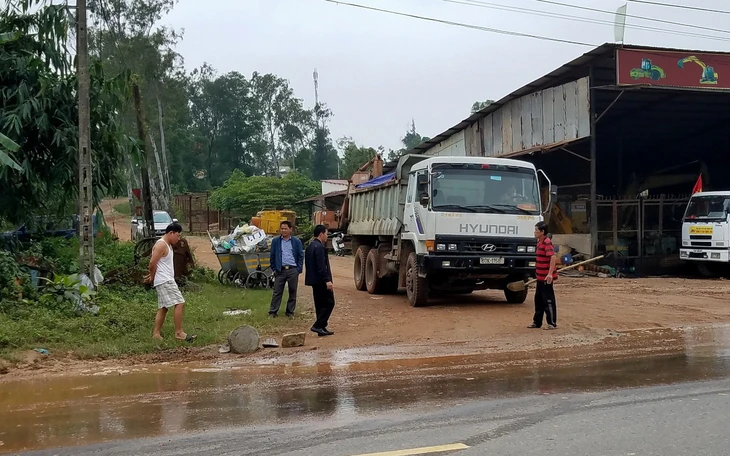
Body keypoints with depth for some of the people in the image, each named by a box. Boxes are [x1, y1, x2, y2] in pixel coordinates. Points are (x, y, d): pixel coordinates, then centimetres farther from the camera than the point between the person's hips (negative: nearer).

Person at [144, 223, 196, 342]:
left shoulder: (167, 245, 17)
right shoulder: (161, 245, -15)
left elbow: (157, 264, 23)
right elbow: (152, 263, -19)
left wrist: (151, 276, 14)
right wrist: (152, 277, -5)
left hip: (166, 281, 10)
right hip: (164, 281, -10)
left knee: (163, 308, 12)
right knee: (179, 303, -13)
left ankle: (156, 333, 15)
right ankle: (179, 332, -10)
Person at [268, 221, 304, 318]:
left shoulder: (296, 241, 3)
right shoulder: (275, 241, 5)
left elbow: (301, 256, 4)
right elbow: (272, 256, 9)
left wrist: (299, 269, -4)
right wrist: (274, 269, 3)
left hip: (293, 270, 0)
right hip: (280, 270, 0)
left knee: (292, 292, 6)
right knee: (277, 292, 0)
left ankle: (290, 312, 16)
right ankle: (273, 312, 5)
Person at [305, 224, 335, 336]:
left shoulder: (310, 246, 14)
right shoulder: (319, 247, -17)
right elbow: (321, 266, -23)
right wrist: (327, 280, -24)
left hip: (314, 280, 10)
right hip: (321, 281, -10)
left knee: (320, 304, 13)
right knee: (329, 303, -4)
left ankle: (321, 328, 16)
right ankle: (318, 326, -9)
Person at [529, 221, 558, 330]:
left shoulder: (547, 242, -18)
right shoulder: (540, 242, 12)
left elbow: (553, 257, -29)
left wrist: (550, 273, -36)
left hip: (546, 278, -10)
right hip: (540, 277, 10)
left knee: (548, 300, -2)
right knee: (538, 300, 16)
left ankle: (552, 323, 7)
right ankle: (537, 322, 26)